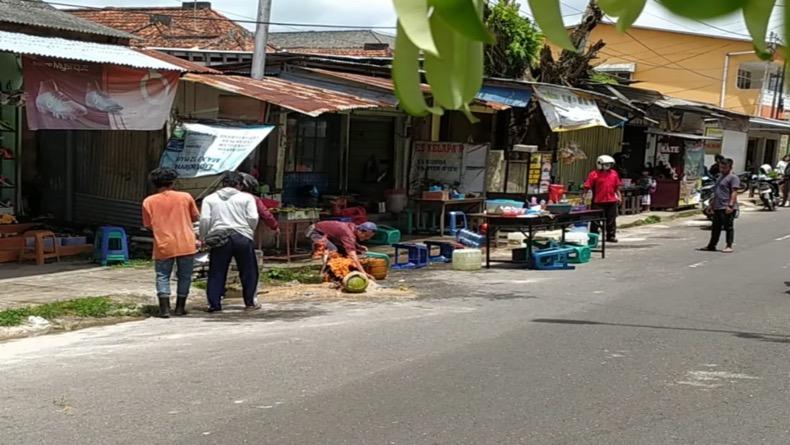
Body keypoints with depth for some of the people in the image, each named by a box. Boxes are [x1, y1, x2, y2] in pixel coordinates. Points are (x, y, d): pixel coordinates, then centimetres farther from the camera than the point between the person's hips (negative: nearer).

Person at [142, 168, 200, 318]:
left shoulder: (148, 202, 0)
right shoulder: (185, 197, -1)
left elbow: (148, 225, 6)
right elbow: (195, 217, 10)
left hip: (163, 245, 0)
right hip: (186, 244, 0)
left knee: (163, 276, 8)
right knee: (184, 276, 12)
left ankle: (164, 308, -2)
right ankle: (180, 307, 14)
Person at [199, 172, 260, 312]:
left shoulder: (210, 198, 11)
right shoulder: (246, 197, 7)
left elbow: (204, 220, 0)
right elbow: (253, 218, -2)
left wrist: (203, 238, 9)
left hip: (218, 237, 1)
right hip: (242, 237, -1)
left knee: (216, 273, 8)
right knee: (248, 271, 10)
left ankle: (214, 304, 5)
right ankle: (250, 302, 12)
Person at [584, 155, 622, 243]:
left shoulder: (614, 174, 9)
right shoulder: (594, 174, -6)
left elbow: (617, 187, 17)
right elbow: (587, 187, -8)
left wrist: (619, 196, 14)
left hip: (611, 201, 4)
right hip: (598, 202, -4)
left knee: (611, 220, 10)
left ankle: (611, 236, 21)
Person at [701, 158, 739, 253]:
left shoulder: (733, 178, -6)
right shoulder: (720, 177, 22)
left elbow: (734, 192, -15)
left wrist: (730, 205, -24)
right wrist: (711, 205, 26)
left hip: (727, 208, -9)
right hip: (717, 208, 9)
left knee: (728, 227, -4)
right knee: (716, 227, 12)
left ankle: (729, 246, 1)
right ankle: (712, 245, 17)